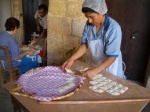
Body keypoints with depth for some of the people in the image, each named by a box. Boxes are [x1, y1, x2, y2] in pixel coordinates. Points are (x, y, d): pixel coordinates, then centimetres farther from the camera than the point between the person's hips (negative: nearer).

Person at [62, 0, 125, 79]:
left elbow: (112, 56, -26)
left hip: (110, 69, -5)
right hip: (95, 66, 5)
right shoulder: (89, 24, -10)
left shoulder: (114, 28, -26)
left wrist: (95, 71, -35)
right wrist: (72, 59, -15)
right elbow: (84, 44, -3)